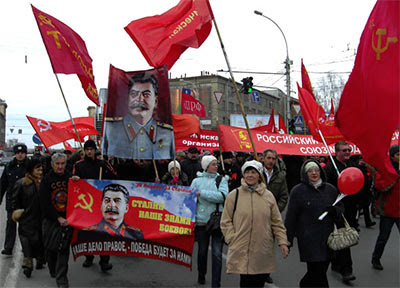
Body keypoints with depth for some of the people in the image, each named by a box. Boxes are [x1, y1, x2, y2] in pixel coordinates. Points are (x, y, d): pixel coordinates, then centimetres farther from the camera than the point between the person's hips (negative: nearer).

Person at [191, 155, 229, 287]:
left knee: (217, 253, -5)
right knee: (202, 250, 16)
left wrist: (202, 193, -14)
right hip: (202, 221, 1)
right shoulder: (197, 181, 5)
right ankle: (201, 275, 39)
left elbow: (222, 196, -13)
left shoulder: (221, 180, 3)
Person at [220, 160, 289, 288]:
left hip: (264, 253, 3)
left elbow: (277, 222, 11)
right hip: (242, 252, -2)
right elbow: (226, 221, 4)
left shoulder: (268, 195, 8)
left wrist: (282, 242, 3)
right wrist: (232, 239, -6)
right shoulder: (234, 195, 1)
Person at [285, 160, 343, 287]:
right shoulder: (297, 191, -2)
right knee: (317, 274, -8)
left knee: (320, 271, 11)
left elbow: (340, 208, 18)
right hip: (308, 239, -4)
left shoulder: (330, 189, 9)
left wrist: (335, 210, -6)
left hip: (327, 238, 4)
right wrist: (288, 240, -4)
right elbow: (291, 217, -2)